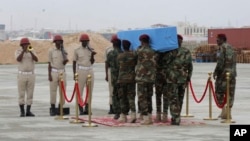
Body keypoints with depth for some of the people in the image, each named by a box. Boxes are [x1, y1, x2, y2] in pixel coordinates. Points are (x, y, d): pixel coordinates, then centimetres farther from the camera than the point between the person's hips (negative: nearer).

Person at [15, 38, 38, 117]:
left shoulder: (32, 52, 6)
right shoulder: (18, 52, 0)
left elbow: (36, 60, -12)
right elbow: (18, 59, -20)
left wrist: (30, 51, -23)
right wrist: (23, 50, -26)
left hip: (31, 75, 2)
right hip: (21, 75, -2)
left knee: (30, 94, 2)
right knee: (21, 94, -2)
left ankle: (28, 111, 8)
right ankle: (22, 112, 4)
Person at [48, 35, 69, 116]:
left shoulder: (64, 51, 7)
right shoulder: (51, 51, 1)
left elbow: (64, 63, -4)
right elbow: (49, 63, 1)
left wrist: (62, 50, -9)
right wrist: (49, 75, -7)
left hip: (62, 72, 3)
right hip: (53, 72, -3)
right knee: (53, 91, -1)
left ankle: (60, 109, 10)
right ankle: (53, 109, 6)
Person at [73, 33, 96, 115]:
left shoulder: (91, 50, 10)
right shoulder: (77, 50, 1)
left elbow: (92, 62, 8)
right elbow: (74, 62, 1)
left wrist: (92, 55, -9)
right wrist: (74, 74, -6)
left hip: (90, 71, 4)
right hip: (81, 71, -4)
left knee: (90, 90, 5)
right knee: (79, 91, -5)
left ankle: (87, 109, 12)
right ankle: (81, 110, -3)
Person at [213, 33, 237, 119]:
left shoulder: (222, 47, -8)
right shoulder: (231, 48, 17)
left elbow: (220, 61, -16)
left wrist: (216, 71, -9)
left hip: (223, 73, -8)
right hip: (232, 73, 8)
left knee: (219, 91, -1)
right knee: (230, 93, 7)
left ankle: (224, 111, -10)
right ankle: (228, 112, 8)